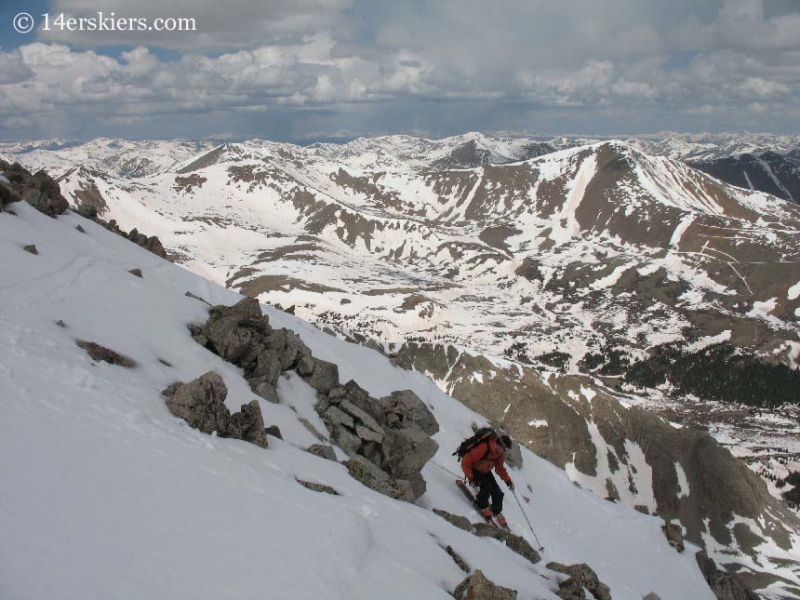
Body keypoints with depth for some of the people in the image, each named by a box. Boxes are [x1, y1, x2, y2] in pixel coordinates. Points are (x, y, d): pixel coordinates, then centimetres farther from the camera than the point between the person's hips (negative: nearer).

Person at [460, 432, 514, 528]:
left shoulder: (500, 454, -12)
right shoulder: (483, 448, -36)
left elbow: (500, 468, 6)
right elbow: (466, 462, -32)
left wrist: (508, 480, -7)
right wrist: (471, 479, -34)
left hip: (485, 471, 6)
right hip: (473, 470, -6)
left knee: (498, 493, -3)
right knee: (486, 487, -29)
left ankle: (497, 512, 23)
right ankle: (482, 507, -2)